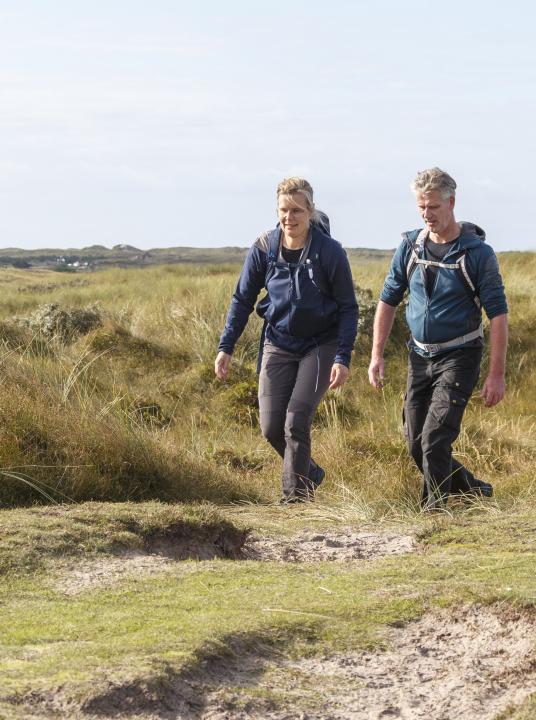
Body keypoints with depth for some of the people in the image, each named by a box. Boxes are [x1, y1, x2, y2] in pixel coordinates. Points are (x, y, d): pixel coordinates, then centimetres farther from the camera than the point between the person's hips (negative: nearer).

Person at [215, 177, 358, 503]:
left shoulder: (329, 251, -15)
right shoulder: (264, 248, -6)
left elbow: (348, 308, -8)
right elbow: (243, 299, 5)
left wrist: (343, 359, -15)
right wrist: (226, 347, 0)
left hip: (320, 345, -4)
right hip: (278, 345, 4)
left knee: (296, 420, -14)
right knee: (271, 428, 1)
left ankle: (295, 496, 0)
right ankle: (310, 473, 28)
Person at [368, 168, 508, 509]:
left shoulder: (477, 253, -12)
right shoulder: (410, 246, 1)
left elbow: (498, 313, -12)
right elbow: (388, 300, 9)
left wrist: (497, 375, -16)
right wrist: (377, 356, 3)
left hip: (459, 357, -5)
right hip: (420, 356, 6)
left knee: (435, 438, -16)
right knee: (417, 444, 8)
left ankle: (435, 508, -3)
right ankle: (471, 488, 29)